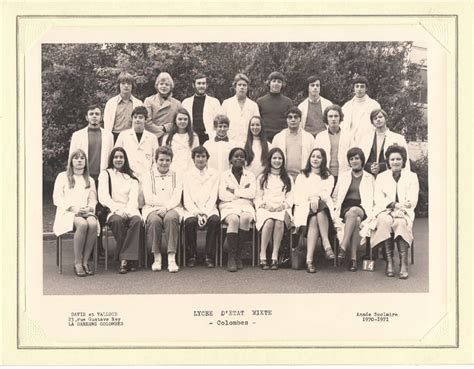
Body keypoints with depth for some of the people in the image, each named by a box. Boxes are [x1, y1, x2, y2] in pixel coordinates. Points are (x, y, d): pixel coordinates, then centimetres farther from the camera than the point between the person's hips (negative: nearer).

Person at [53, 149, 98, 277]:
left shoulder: (90, 180, 25)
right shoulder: (63, 177, 12)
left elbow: (93, 200, 18)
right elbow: (57, 199, 3)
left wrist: (89, 208, -7)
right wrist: (72, 208, -13)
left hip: (86, 213, 3)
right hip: (67, 213, -3)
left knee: (93, 224, -34)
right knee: (82, 224, -37)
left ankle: (85, 261, -28)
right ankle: (77, 263, -29)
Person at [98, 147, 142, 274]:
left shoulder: (131, 177, 23)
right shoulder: (105, 174, 16)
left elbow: (134, 197, 8)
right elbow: (103, 197, 2)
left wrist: (127, 210, -13)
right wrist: (117, 209, -15)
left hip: (130, 210, 2)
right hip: (112, 211, -2)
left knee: (137, 220, -34)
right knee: (117, 220, -37)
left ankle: (125, 259, -36)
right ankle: (128, 259, -31)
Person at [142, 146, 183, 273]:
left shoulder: (176, 177, 18)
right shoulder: (148, 177, 16)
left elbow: (177, 198, 3)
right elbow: (149, 198, 2)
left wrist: (166, 207, -15)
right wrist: (167, 201, -8)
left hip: (172, 209, 0)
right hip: (152, 209, 0)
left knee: (171, 218, -36)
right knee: (154, 220, -36)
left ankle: (172, 258, -37)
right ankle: (157, 257, -26)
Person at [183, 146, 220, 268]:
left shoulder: (214, 174, 11)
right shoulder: (188, 174, 10)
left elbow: (213, 197, 3)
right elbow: (187, 199, 2)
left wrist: (205, 214, -12)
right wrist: (197, 214, -12)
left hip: (209, 209, 0)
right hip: (192, 209, 0)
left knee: (215, 220, -32)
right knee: (190, 221, -33)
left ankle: (209, 256, -22)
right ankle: (192, 256, -15)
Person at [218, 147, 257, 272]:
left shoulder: (250, 175, 18)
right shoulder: (224, 175, 15)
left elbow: (252, 193, 1)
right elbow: (222, 195, -1)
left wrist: (234, 191, -3)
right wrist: (243, 192, -2)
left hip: (245, 206, 1)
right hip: (229, 207, -1)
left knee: (245, 218, -35)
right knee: (233, 220, -35)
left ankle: (238, 254, -24)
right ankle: (231, 257, -31)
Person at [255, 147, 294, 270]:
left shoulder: (288, 178, 25)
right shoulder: (262, 178, 23)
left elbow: (290, 197, 15)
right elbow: (258, 197, 14)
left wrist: (284, 205, -6)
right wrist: (265, 205, -7)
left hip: (282, 209, 1)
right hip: (265, 208, 0)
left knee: (279, 222, -37)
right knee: (269, 222, -37)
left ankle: (275, 256, -37)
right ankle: (262, 256, -34)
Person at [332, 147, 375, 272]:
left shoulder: (369, 178, 19)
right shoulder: (344, 176, 23)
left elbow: (372, 200, 13)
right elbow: (335, 197, 22)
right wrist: (338, 209, 3)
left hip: (362, 210, -1)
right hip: (345, 209, 1)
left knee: (354, 211, -40)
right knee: (356, 220, -37)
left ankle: (343, 248, -45)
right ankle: (353, 258, -43)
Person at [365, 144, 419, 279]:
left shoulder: (412, 176, 17)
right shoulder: (381, 177, 19)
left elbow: (413, 200, 4)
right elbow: (378, 198, 3)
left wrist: (401, 208, -16)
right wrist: (394, 204, -15)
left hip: (404, 213, -1)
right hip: (385, 211, 1)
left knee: (400, 222, -35)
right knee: (385, 220, -35)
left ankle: (404, 263, -40)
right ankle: (389, 261, -35)